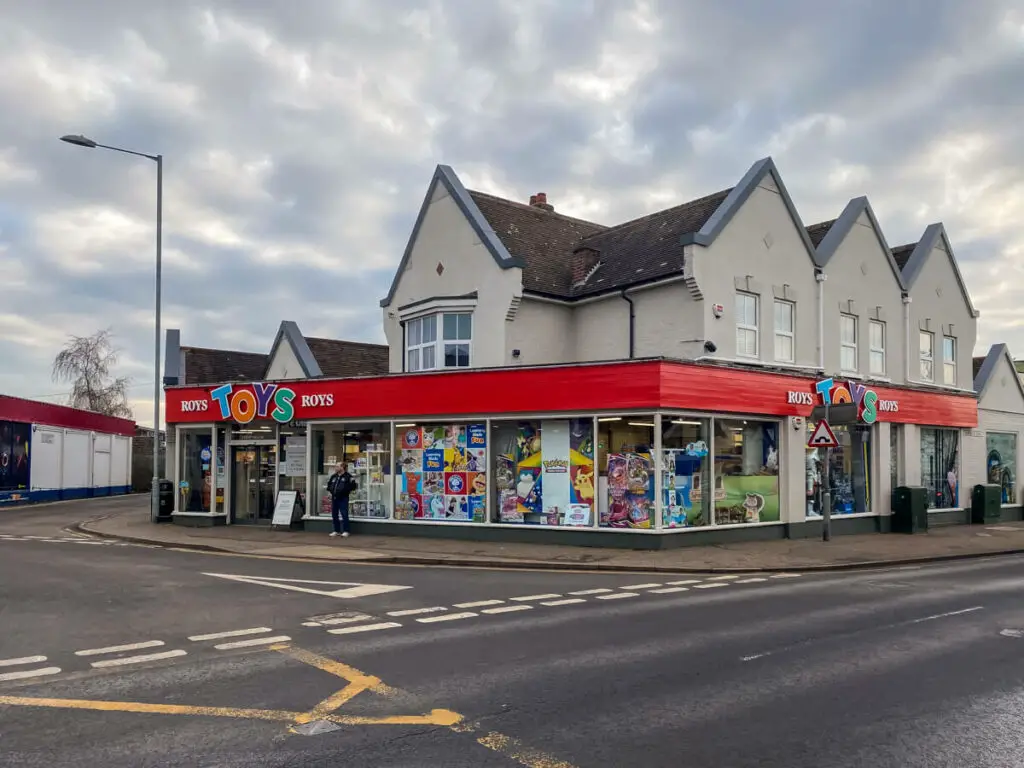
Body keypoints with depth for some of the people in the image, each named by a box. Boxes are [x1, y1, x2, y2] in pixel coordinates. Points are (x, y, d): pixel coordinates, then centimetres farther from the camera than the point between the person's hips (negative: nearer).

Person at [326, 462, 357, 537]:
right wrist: (330, 490, 14)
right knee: (334, 515, 9)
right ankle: (336, 530, 19)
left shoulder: (348, 477, -9)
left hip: (343, 498, -7)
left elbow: (353, 485, -12)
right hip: (334, 498, 7)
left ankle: (345, 531, 1)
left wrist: (348, 491, -11)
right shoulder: (333, 476, 12)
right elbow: (329, 484, 29)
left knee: (344, 514, -7)